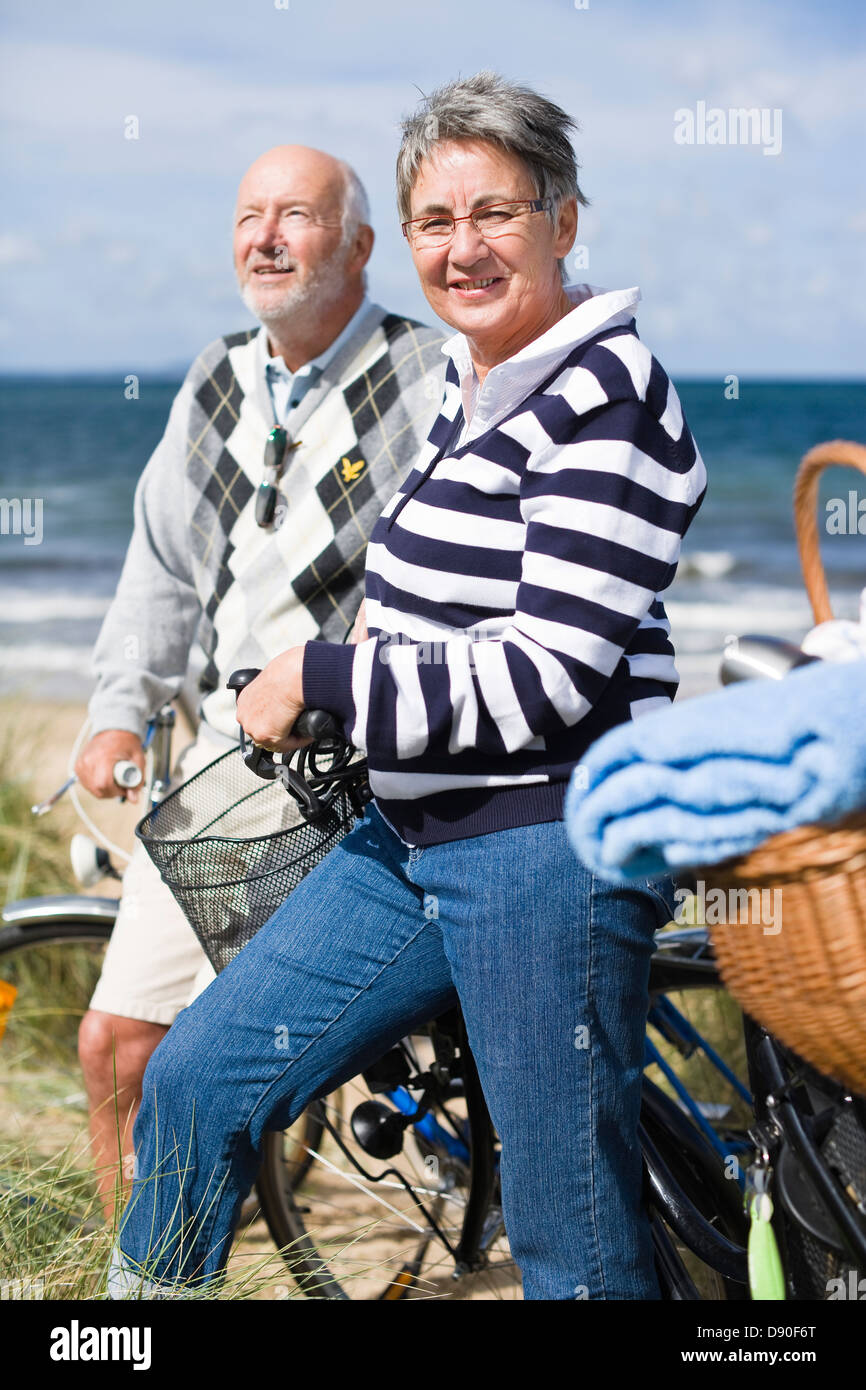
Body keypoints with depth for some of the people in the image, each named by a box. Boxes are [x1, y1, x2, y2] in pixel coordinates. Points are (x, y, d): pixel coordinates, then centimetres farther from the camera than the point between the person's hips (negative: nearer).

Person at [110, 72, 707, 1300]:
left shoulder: (602, 395, -14)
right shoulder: (470, 379, 14)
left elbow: (550, 673, -21)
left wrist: (322, 679, -14)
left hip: (548, 845, -9)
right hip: (416, 836, 9)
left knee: (574, 1242, 0)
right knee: (197, 1082, 11)